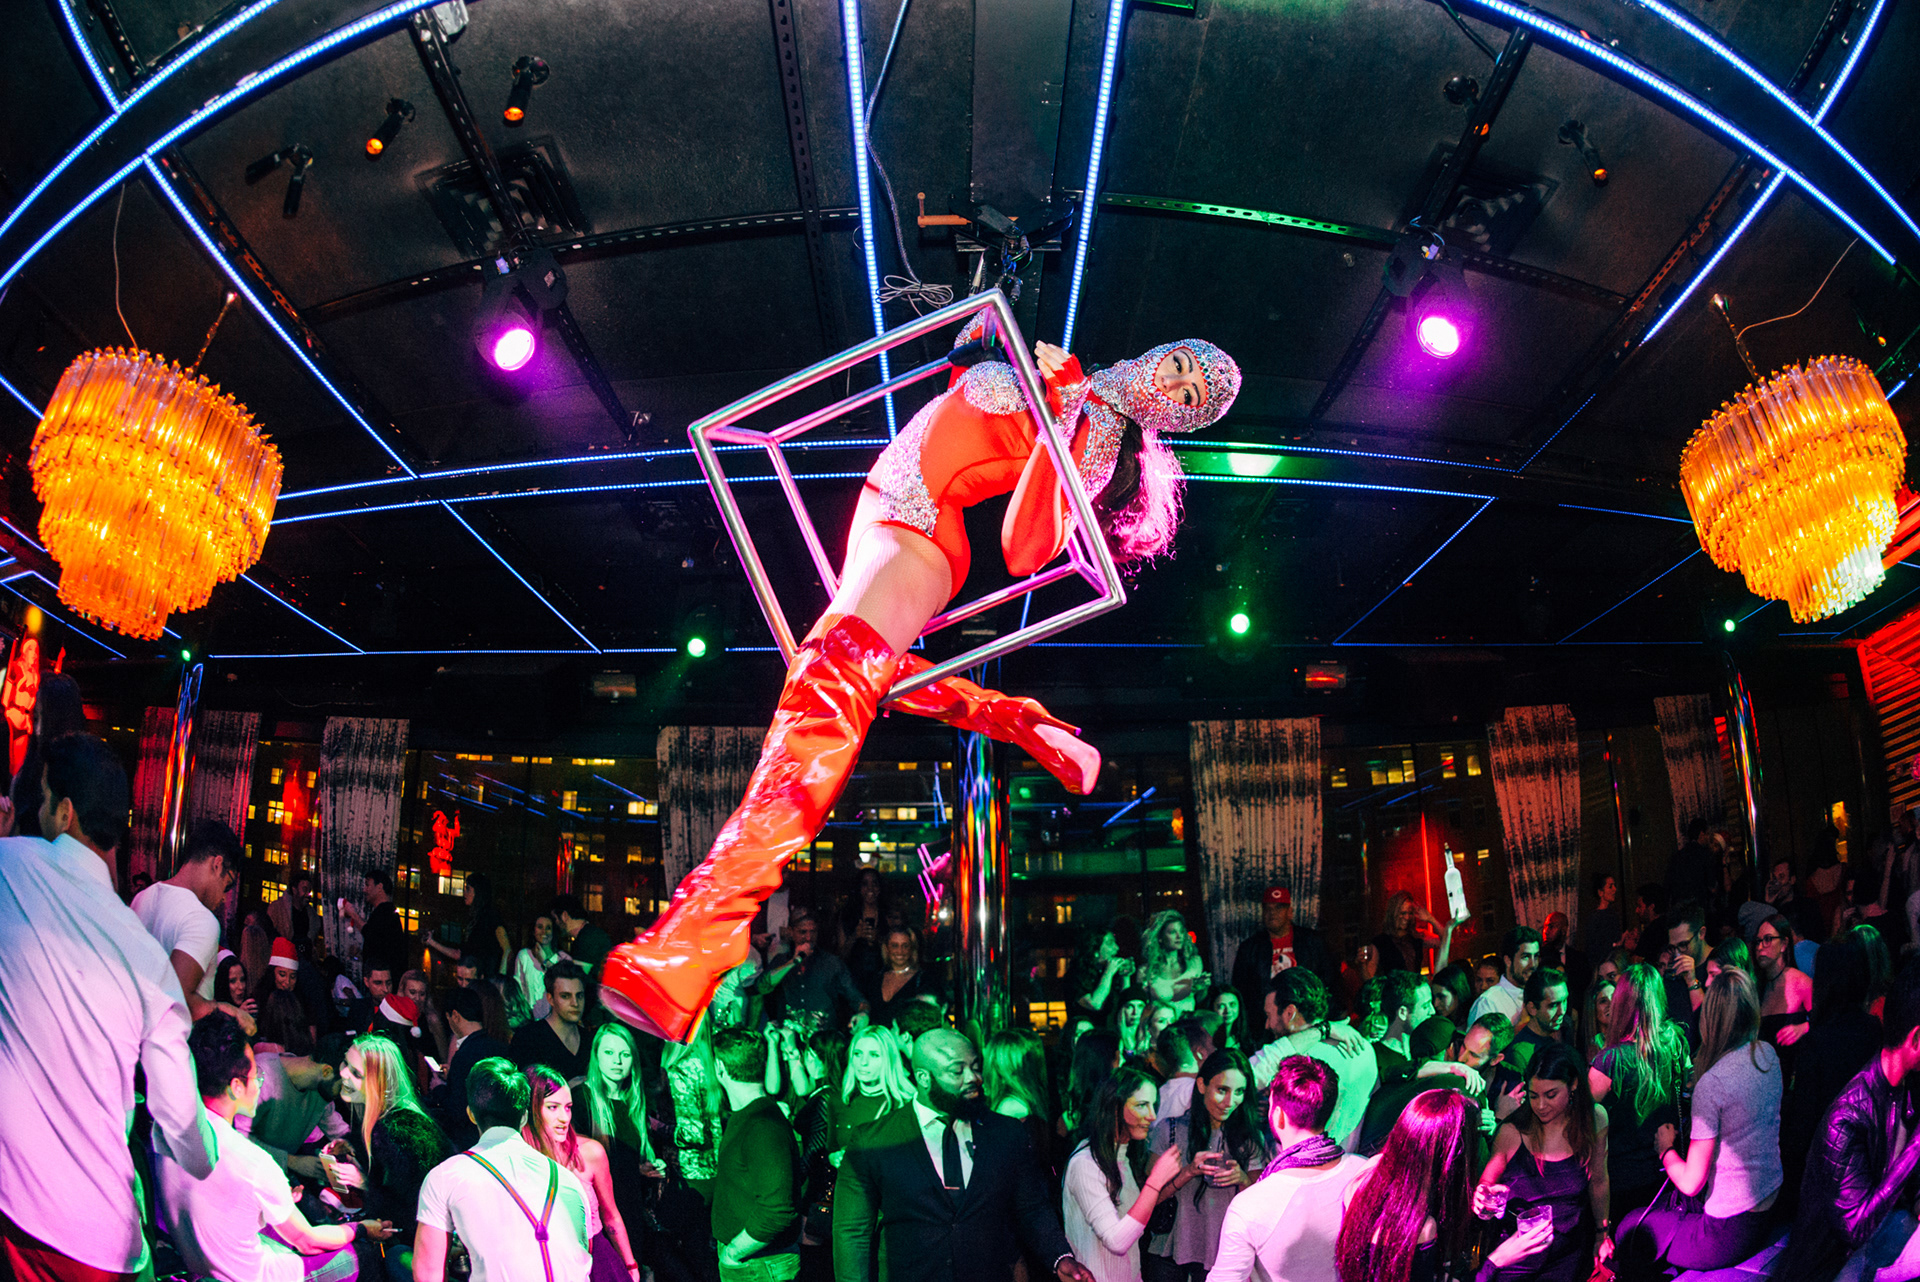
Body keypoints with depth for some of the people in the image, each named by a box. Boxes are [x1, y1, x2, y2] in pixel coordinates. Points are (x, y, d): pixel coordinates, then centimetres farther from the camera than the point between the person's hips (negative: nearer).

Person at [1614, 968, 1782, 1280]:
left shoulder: (1711, 1083, -26)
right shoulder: (1769, 1055, -4)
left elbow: (1691, 1183, -20)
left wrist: (1665, 1148, -1)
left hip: (1730, 1234, -8)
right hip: (1772, 1208, 8)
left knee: (1630, 1229, 12)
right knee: (1668, 1206, 27)